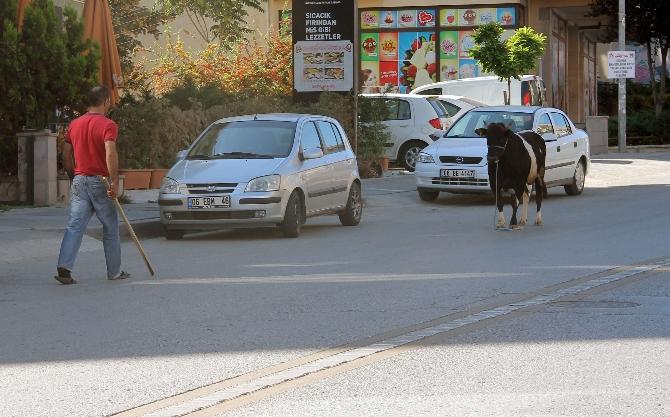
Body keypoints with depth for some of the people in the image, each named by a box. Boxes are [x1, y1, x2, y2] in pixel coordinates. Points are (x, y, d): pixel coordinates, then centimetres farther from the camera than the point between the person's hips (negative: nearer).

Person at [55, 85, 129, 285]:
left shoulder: (74, 124, 10)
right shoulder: (107, 125, -10)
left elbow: (66, 156, 13)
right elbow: (110, 154, -23)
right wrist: (114, 182, -23)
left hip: (79, 180, 5)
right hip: (99, 181, -5)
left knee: (74, 226, -2)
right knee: (110, 227, 9)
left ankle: (64, 267, -18)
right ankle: (114, 271, 18)